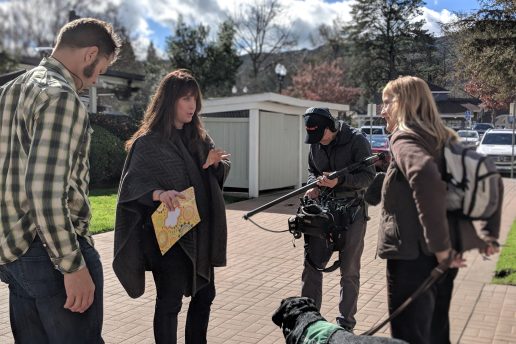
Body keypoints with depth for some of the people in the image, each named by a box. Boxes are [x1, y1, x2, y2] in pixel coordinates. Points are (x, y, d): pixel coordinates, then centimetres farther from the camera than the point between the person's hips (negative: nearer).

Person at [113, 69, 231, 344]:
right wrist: (158, 193, -36)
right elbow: (130, 184, -17)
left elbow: (219, 171, 13)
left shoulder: (198, 137, 9)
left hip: (199, 231, 7)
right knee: (170, 301, 2)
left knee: (204, 293, 16)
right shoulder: (149, 142, -11)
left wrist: (216, 162, -10)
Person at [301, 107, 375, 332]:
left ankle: (346, 324, 19)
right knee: (312, 265, 5)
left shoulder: (356, 140, -11)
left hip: (352, 211, -4)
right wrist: (314, 185, -4)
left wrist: (340, 180, -28)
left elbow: (369, 176, -13)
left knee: (349, 271, 5)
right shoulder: (315, 144, 5)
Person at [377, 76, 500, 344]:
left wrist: (440, 248, -26)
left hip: (412, 256, -8)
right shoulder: (443, 138, 15)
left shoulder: (404, 137, -11)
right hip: (439, 257, 9)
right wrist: (490, 234, 17)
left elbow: (426, 179, -31)